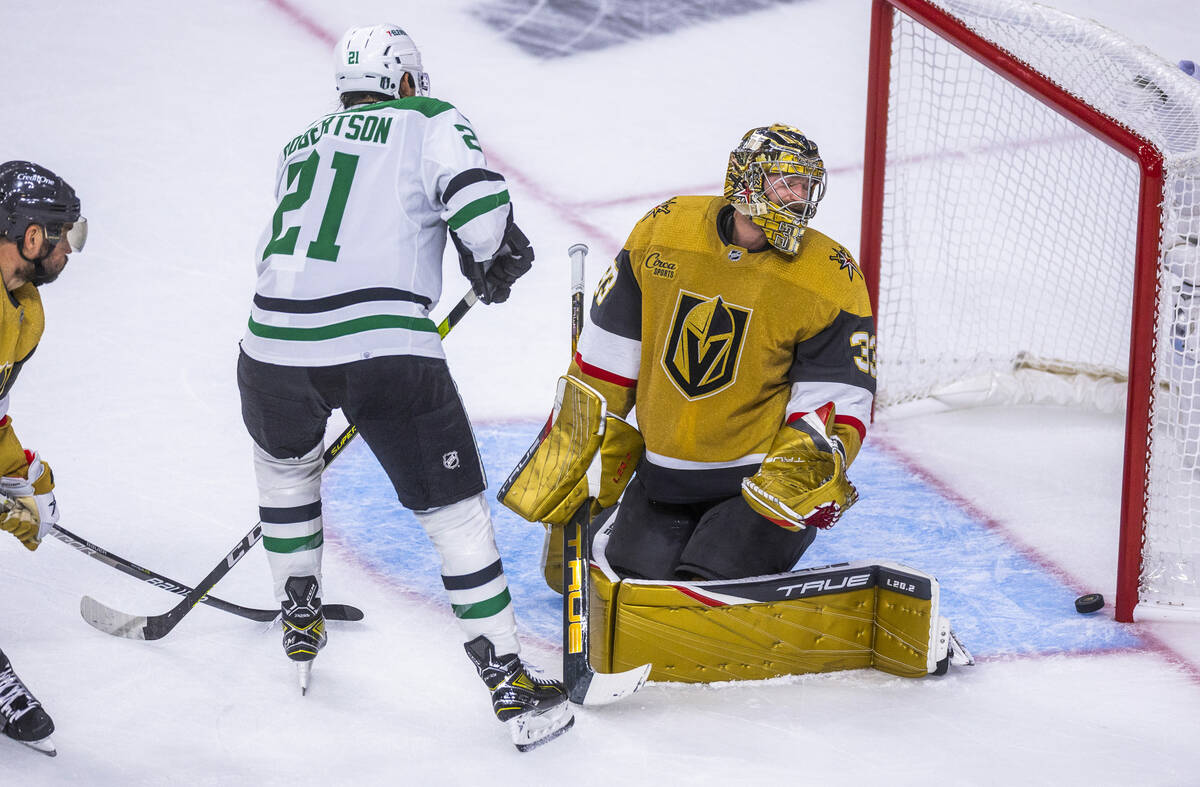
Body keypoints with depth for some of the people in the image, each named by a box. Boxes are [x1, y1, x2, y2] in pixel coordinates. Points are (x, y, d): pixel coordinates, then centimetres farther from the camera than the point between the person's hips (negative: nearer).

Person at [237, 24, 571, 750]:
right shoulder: (430, 122, 9)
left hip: (274, 342, 5)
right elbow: (477, 199, -8)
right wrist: (494, 262, 12)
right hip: (386, 348, -5)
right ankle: (509, 682, 6)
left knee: (286, 463, 35)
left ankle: (300, 621, 43)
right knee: (455, 509, 5)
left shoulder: (301, 145, 25)